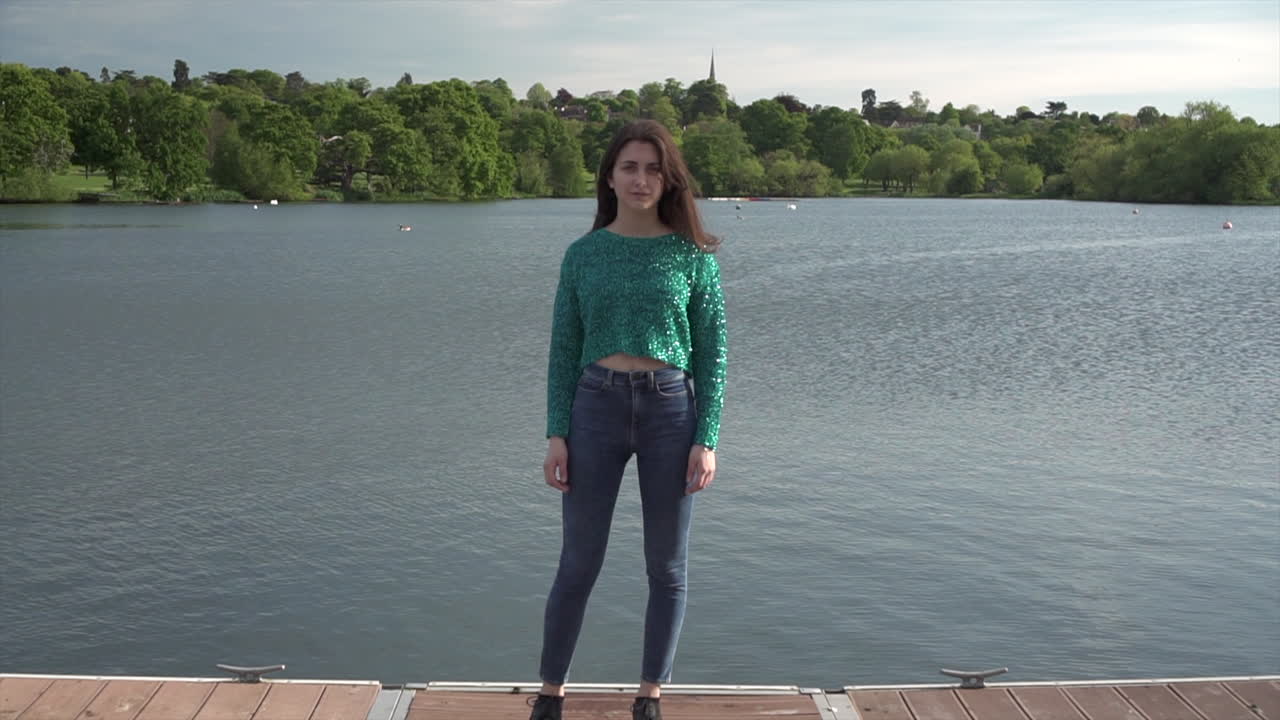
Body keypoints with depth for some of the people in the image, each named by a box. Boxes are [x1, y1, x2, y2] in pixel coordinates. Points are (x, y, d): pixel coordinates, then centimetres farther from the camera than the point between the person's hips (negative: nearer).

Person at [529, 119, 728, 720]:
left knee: (667, 567, 9)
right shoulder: (583, 254, 4)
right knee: (578, 563, 6)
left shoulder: (692, 254, 1)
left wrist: (707, 439, -6)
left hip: (671, 408, 0)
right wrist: (556, 434, -2)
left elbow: (713, 350, 0)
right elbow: (564, 348, 5)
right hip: (596, 406, 0)